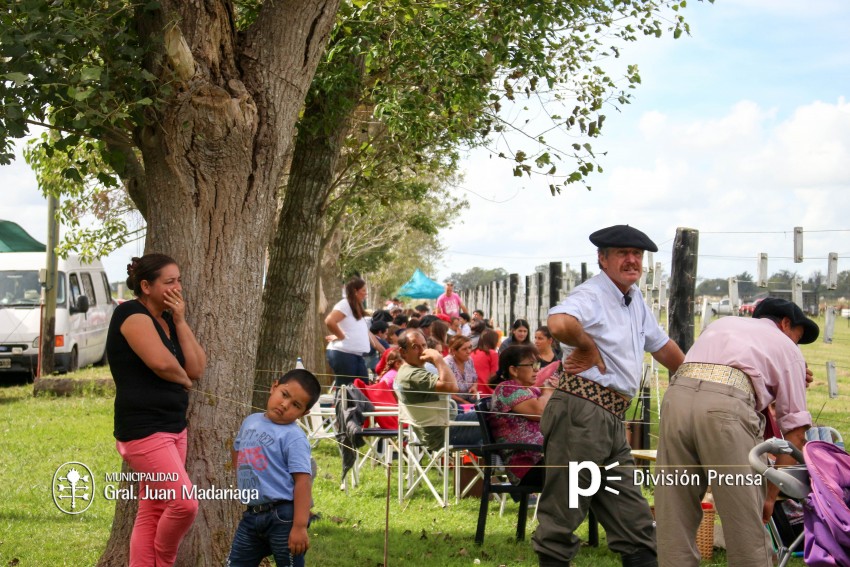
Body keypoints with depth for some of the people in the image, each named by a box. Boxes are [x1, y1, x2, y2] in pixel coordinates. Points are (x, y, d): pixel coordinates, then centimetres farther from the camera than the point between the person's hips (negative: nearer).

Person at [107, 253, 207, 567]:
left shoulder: (168, 320, 15)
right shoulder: (132, 314, -11)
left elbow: (197, 368, 6)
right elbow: (161, 362, -25)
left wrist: (180, 321, -1)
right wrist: (184, 380, -3)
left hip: (173, 427, 9)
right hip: (144, 431, -9)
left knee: (153, 511, 8)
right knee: (184, 504, -15)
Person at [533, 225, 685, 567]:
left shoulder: (635, 299, 18)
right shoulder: (592, 296, -10)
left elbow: (662, 346, 33)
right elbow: (559, 323, -33)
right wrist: (589, 348, -15)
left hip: (612, 422, 9)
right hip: (581, 414, -9)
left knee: (635, 523, 8)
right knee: (562, 517, -4)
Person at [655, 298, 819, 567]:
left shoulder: (722, 323, 37)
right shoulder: (787, 347, 25)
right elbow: (796, 432, 19)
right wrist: (771, 495, 23)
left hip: (677, 395, 4)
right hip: (726, 405, -4)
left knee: (674, 518, 12)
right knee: (746, 525, 6)